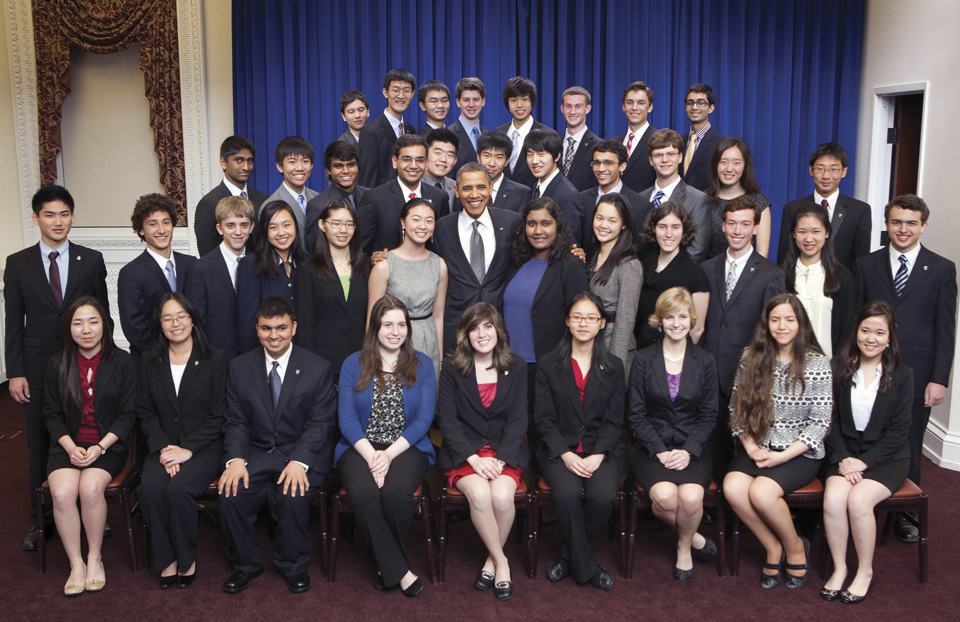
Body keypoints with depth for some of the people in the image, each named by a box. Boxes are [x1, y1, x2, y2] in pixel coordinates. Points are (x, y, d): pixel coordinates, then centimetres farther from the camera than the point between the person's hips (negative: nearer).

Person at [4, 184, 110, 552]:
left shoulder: (92, 260, 3)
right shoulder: (18, 264, 3)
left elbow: (103, 315, 5)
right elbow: (13, 323, 3)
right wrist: (15, 373, -3)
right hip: (38, 368, 1)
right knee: (39, 446, 9)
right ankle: (40, 519, 22)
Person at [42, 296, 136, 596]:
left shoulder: (121, 362, 0)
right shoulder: (58, 364, 6)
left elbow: (127, 414, 0)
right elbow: (51, 414, 8)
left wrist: (100, 447, -13)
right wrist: (70, 446, -9)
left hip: (108, 445, -2)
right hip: (68, 444, 2)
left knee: (90, 488, -29)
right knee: (62, 493, -26)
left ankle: (94, 558, -7)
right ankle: (76, 564, -9)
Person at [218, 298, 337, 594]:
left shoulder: (318, 368, -2)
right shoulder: (240, 367, 6)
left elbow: (320, 423, -6)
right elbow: (235, 421, 5)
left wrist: (299, 461, -22)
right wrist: (236, 459, -14)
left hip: (301, 453, -3)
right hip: (255, 452, 3)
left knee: (293, 498, -30)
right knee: (229, 496, -23)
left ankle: (293, 566, 0)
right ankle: (246, 564, 5)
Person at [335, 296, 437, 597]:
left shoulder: (422, 365, 9)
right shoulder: (354, 364, 9)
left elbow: (424, 418, 0)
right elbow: (347, 418, 1)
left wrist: (389, 454, -13)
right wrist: (371, 454, -15)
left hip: (407, 447, 0)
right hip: (361, 446, 0)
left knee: (397, 491, -32)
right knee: (363, 492, -32)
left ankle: (387, 564, -4)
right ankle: (399, 570, -15)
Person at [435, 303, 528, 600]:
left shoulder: (516, 368, 6)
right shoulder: (452, 367, 2)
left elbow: (518, 419, 1)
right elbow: (446, 418, -3)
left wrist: (500, 459, -14)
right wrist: (473, 458, -16)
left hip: (505, 450, 1)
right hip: (463, 452, -1)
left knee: (502, 495, -29)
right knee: (479, 493, -31)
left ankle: (492, 559, -2)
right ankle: (501, 561, -8)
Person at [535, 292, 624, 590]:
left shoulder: (613, 367, 10)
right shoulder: (548, 365, 6)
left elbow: (614, 420, 5)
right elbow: (544, 419, 1)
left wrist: (597, 456, -12)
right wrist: (566, 455, -14)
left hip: (601, 450, 1)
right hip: (559, 449, -1)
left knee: (603, 496, -28)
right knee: (568, 494, -31)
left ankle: (569, 556, -2)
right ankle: (587, 566, -9)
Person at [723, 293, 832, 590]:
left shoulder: (817, 364, -5)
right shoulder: (751, 358, 4)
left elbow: (820, 422, -6)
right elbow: (736, 408, 5)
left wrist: (784, 455, -14)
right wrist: (751, 447, -9)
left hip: (800, 453, -3)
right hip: (757, 448, 3)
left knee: (761, 491, -29)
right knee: (733, 488, -26)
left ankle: (795, 547, 2)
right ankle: (773, 547, -1)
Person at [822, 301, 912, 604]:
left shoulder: (902, 375, 1)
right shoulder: (839, 369, 4)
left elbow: (898, 430, -3)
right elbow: (832, 420, 2)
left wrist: (864, 461, -13)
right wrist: (842, 458, -12)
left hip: (886, 457, -1)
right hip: (845, 453, 2)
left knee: (858, 500, -27)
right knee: (833, 498, -26)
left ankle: (865, 571, -6)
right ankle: (839, 568, -7)